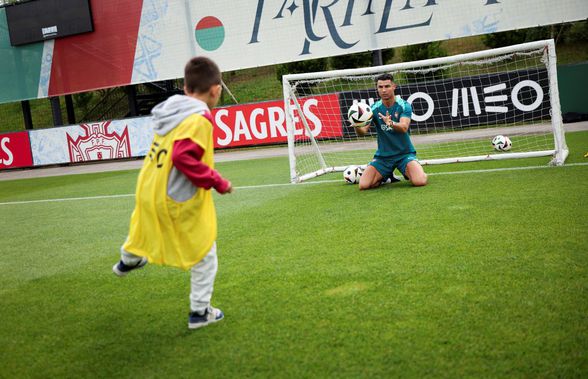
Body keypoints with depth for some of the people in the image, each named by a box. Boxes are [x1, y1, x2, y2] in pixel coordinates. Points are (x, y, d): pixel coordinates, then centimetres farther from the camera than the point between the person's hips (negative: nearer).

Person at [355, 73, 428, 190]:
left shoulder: (404, 106, -8)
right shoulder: (374, 108, -2)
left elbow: (404, 128, -25)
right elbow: (363, 131, -13)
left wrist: (391, 123, -47)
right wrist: (357, 126, -38)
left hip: (404, 153, -2)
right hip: (382, 156, 2)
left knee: (420, 181, -27)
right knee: (363, 185, -17)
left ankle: (408, 173, 11)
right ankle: (386, 177, 16)